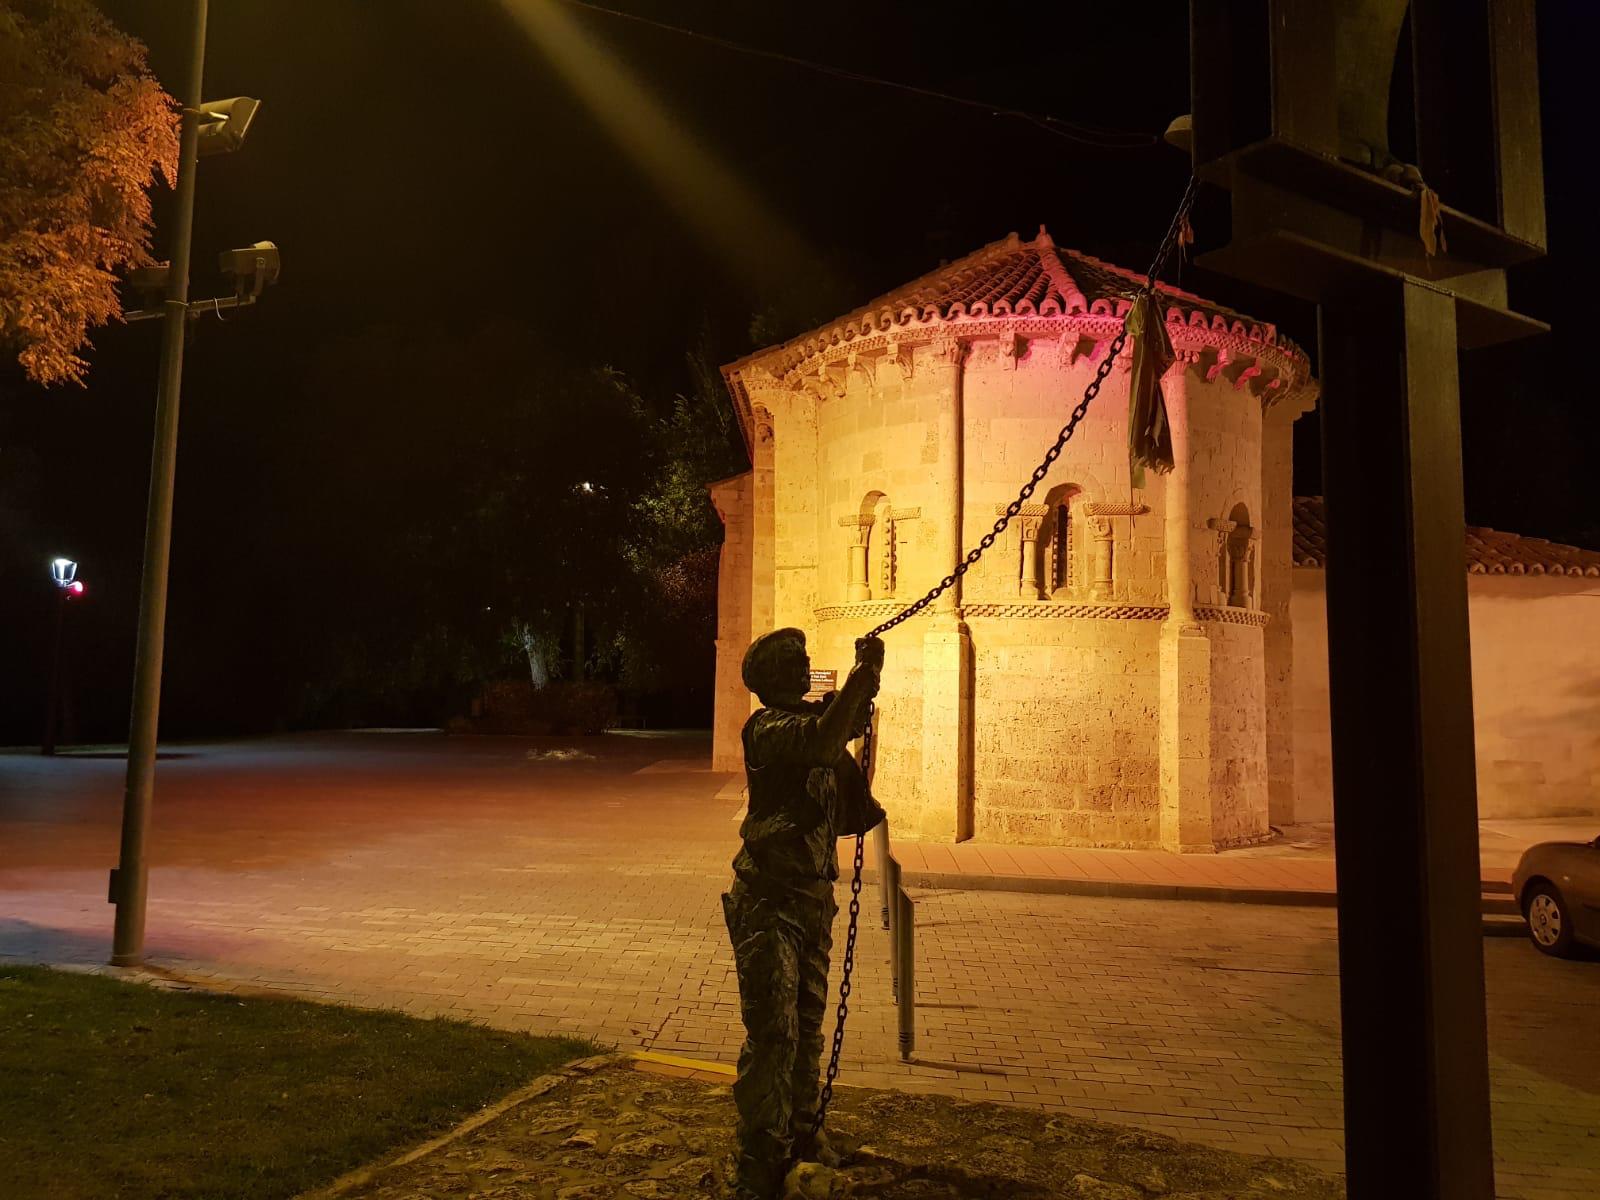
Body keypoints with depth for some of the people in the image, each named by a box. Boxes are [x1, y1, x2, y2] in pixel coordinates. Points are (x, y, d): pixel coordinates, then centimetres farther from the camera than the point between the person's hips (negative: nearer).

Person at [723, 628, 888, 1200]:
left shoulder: (815, 716, 12)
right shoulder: (766, 727, -16)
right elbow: (823, 742, -33)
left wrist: (866, 674, 0)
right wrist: (864, 672, -26)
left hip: (813, 896, 9)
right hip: (769, 900, -9)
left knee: (808, 1024, 18)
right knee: (773, 1032, -8)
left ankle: (799, 1136, 33)